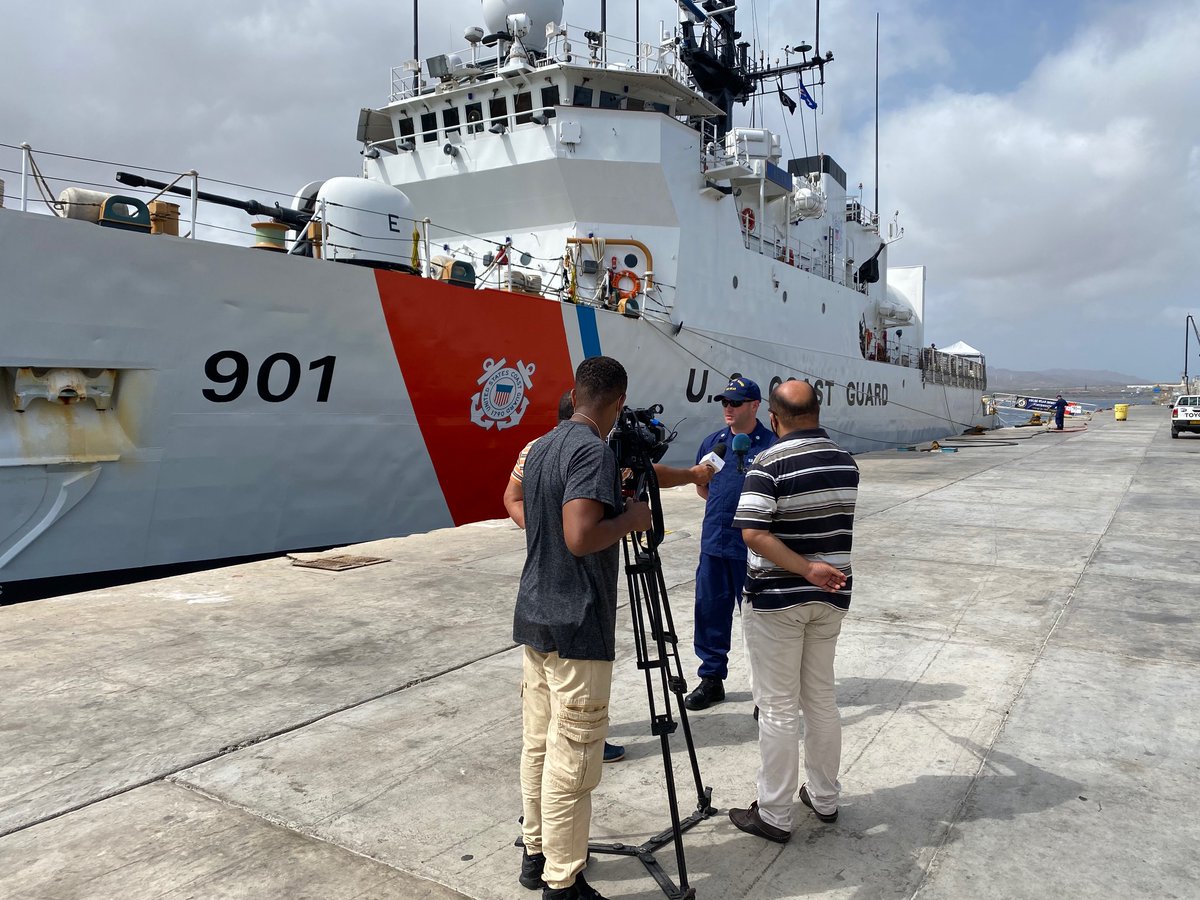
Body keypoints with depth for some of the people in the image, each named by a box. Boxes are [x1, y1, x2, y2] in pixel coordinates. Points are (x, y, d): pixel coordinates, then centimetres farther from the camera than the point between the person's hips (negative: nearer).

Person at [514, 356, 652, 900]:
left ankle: (536, 853, 31)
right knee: (571, 759, 1)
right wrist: (629, 519, -10)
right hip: (576, 628, -9)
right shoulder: (594, 452, -17)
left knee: (538, 745, 18)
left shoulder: (540, 448, 11)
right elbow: (580, 538, -27)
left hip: (535, 617, 9)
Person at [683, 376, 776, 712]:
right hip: (714, 542, 5)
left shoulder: (771, 445, -6)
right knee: (710, 613, 11)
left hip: (753, 547, -5)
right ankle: (712, 678, 26)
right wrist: (725, 504, 6)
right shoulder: (713, 442, 11)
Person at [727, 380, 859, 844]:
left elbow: (754, 533, -24)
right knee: (821, 698, 19)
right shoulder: (847, 462, 4)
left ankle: (774, 815, 13)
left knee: (778, 708, 3)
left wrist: (807, 570, -20)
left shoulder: (770, 464, -16)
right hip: (831, 597, 6)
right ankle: (824, 798, 31)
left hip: (777, 600, -6)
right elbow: (852, 527, 13)